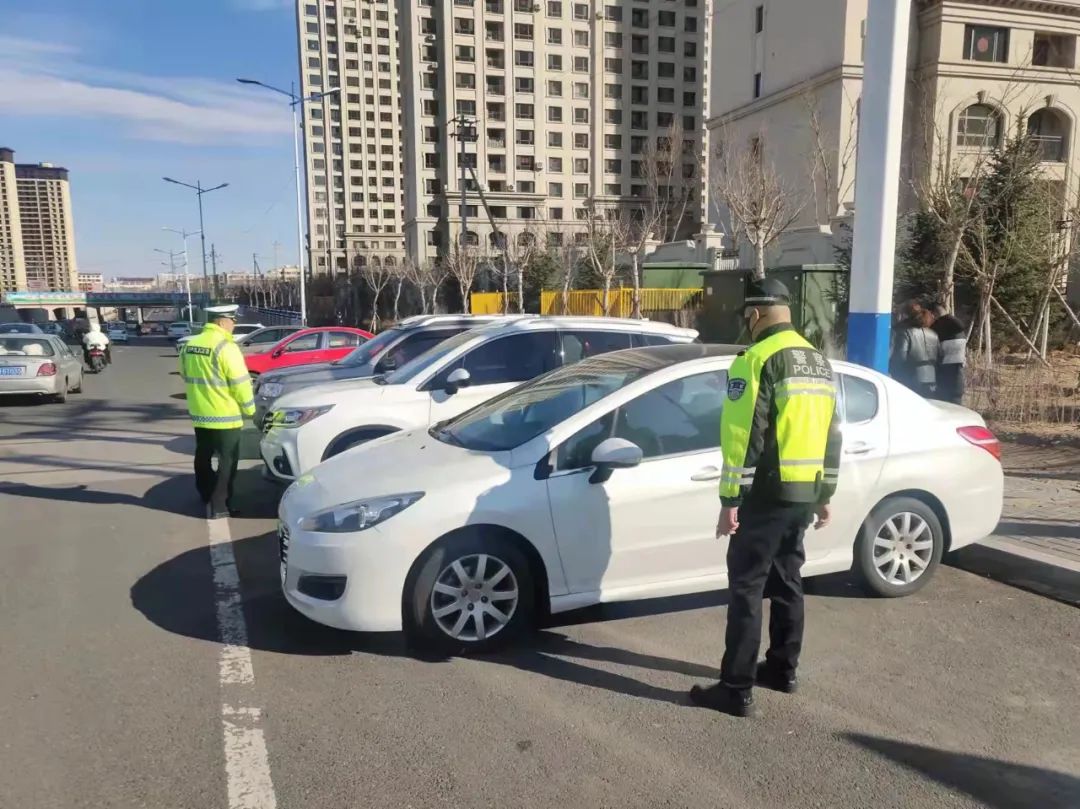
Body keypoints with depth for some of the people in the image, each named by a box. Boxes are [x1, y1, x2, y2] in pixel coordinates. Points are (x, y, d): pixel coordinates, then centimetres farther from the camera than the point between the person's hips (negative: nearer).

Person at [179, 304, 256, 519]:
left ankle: (207, 498, 32)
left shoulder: (189, 345, 7)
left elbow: (185, 377, 17)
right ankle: (219, 505, 3)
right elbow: (240, 383, -17)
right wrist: (249, 408, -3)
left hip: (199, 414, 8)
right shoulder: (225, 347, -18)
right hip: (225, 416, -8)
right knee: (227, 460, 2)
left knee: (203, 457, 19)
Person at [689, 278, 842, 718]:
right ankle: (782, 668, 31)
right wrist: (824, 495, 23)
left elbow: (743, 436, -19)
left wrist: (731, 501, -16)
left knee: (747, 587, -3)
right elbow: (831, 435, 17)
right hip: (804, 493, 9)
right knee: (786, 580, 19)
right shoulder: (819, 362, 14)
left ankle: (736, 689, 2)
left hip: (767, 493, -8)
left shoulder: (758, 359, -14)